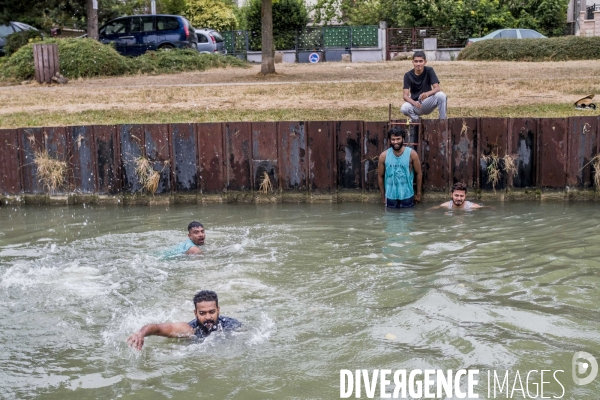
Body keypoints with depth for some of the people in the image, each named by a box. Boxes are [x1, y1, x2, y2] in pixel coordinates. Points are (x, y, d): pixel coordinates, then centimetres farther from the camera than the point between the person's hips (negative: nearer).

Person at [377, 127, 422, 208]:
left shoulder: (412, 154, -11)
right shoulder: (384, 156, -8)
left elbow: (419, 173, -2)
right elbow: (380, 176, 3)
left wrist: (418, 193, 2)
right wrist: (383, 196, 6)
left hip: (407, 196, -1)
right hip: (391, 197, 1)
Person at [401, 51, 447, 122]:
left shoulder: (429, 71, -6)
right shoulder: (408, 75, -6)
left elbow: (437, 88, -16)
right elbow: (405, 95, -14)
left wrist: (427, 93, -39)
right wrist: (414, 103, -36)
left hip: (428, 104, 0)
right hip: (415, 105, 0)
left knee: (441, 95, -29)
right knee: (404, 108, -34)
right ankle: (416, 120, -2)